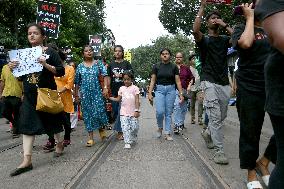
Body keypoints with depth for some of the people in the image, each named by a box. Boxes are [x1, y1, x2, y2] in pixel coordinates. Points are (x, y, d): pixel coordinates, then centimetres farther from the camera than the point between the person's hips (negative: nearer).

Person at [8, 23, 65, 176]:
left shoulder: (50, 52, -4)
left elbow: (61, 72, -10)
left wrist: (46, 65, -24)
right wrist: (13, 68, -4)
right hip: (29, 95, 4)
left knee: (52, 120, 11)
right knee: (27, 125, -2)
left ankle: (59, 143, 38)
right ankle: (27, 160, 0)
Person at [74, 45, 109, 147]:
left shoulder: (98, 64, 5)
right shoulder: (80, 66, 9)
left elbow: (105, 75, -4)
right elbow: (77, 82, 12)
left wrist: (105, 87, -17)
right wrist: (76, 95, 10)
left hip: (97, 92, -1)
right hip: (85, 93, 2)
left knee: (99, 112, -10)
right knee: (87, 114, 3)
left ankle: (101, 129, 22)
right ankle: (91, 138, 11)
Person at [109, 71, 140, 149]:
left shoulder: (135, 88, 1)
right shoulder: (121, 88, 10)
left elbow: (137, 100, -3)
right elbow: (118, 99, 11)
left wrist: (137, 110, -10)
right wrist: (110, 98, -3)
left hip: (133, 112, -1)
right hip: (124, 112, 2)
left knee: (134, 127, 4)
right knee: (125, 127, -7)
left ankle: (133, 139, 30)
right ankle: (127, 142, -3)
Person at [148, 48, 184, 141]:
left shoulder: (174, 67, 3)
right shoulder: (156, 66, 3)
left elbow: (178, 81, 3)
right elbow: (152, 81, 2)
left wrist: (181, 94, -3)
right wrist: (150, 93, -6)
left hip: (171, 90, 1)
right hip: (159, 89, -1)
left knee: (168, 113, 4)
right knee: (160, 111, -14)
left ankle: (167, 133, 13)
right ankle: (160, 127, 15)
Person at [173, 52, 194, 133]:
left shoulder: (186, 68, 11)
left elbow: (191, 78, 15)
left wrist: (189, 86, 1)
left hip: (184, 90, 4)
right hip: (175, 89, -4)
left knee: (184, 108, 10)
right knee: (176, 106, -18)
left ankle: (181, 123, 27)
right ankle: (176, 125, -19)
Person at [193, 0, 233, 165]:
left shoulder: (224, 40, 17)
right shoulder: (204, 39, 6)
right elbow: (195, 30, -18)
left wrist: (225, 25, -2)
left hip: (225, 83, 5)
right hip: (209, 82, -5)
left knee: (222, 117, 13)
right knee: (215, 117, -12)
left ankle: (208, 133, 39)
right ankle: (219, 151, -7)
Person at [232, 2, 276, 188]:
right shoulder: (242, 28, 2)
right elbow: (245, 43, -20)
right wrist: (250, 17, -9)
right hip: (250, 88, -5)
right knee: (250, 132, 3)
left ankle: (264, 162, 24)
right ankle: (251, 173, 20)